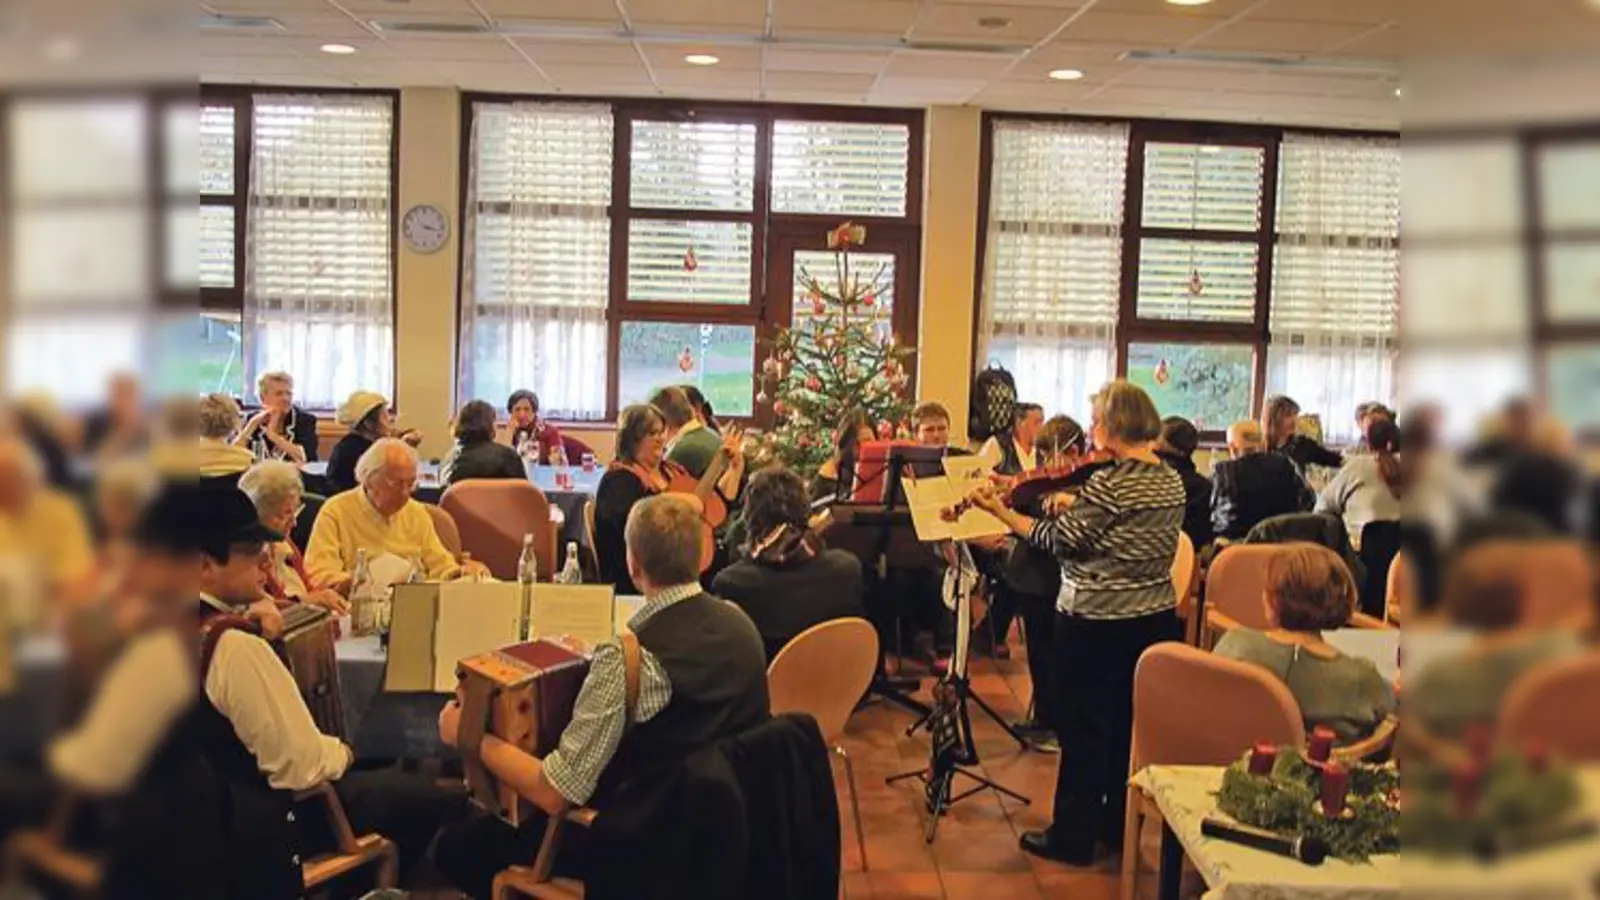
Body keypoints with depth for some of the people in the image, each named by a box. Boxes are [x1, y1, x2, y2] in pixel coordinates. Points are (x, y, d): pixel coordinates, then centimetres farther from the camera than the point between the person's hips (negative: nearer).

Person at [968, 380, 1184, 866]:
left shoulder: (1108, 484, -22)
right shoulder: (1172, 482, 4)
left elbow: (1059, 541, -17)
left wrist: (1002, 511, -10)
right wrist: (1071, 506, 7)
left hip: (1095, 622, -8)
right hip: (1156, 620, 8)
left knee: (1084, 730, 4)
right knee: (1129, 725, 18)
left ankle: (1073, 838, 15)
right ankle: (1119, 826, 31)